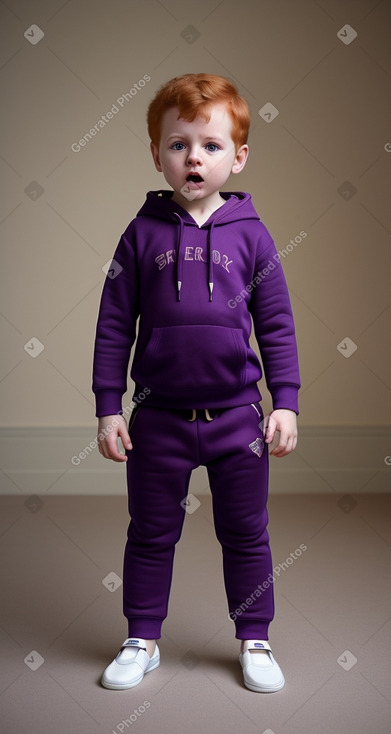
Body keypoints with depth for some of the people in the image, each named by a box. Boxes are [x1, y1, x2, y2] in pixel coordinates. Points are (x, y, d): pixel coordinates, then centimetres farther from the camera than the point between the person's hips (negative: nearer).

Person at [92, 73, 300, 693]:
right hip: (158, 416, 0)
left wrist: (286, 403, -2)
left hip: (238, 414, 0)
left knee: (246, 534, 11)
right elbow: (113, 325, 1)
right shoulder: (143, 234, -2)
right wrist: (108, 407, -2)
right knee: (151, 533, 12)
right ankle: (143, 640, 30)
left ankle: (254, 640, 29)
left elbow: (277, 324, 3)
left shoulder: (250, 234, -1)